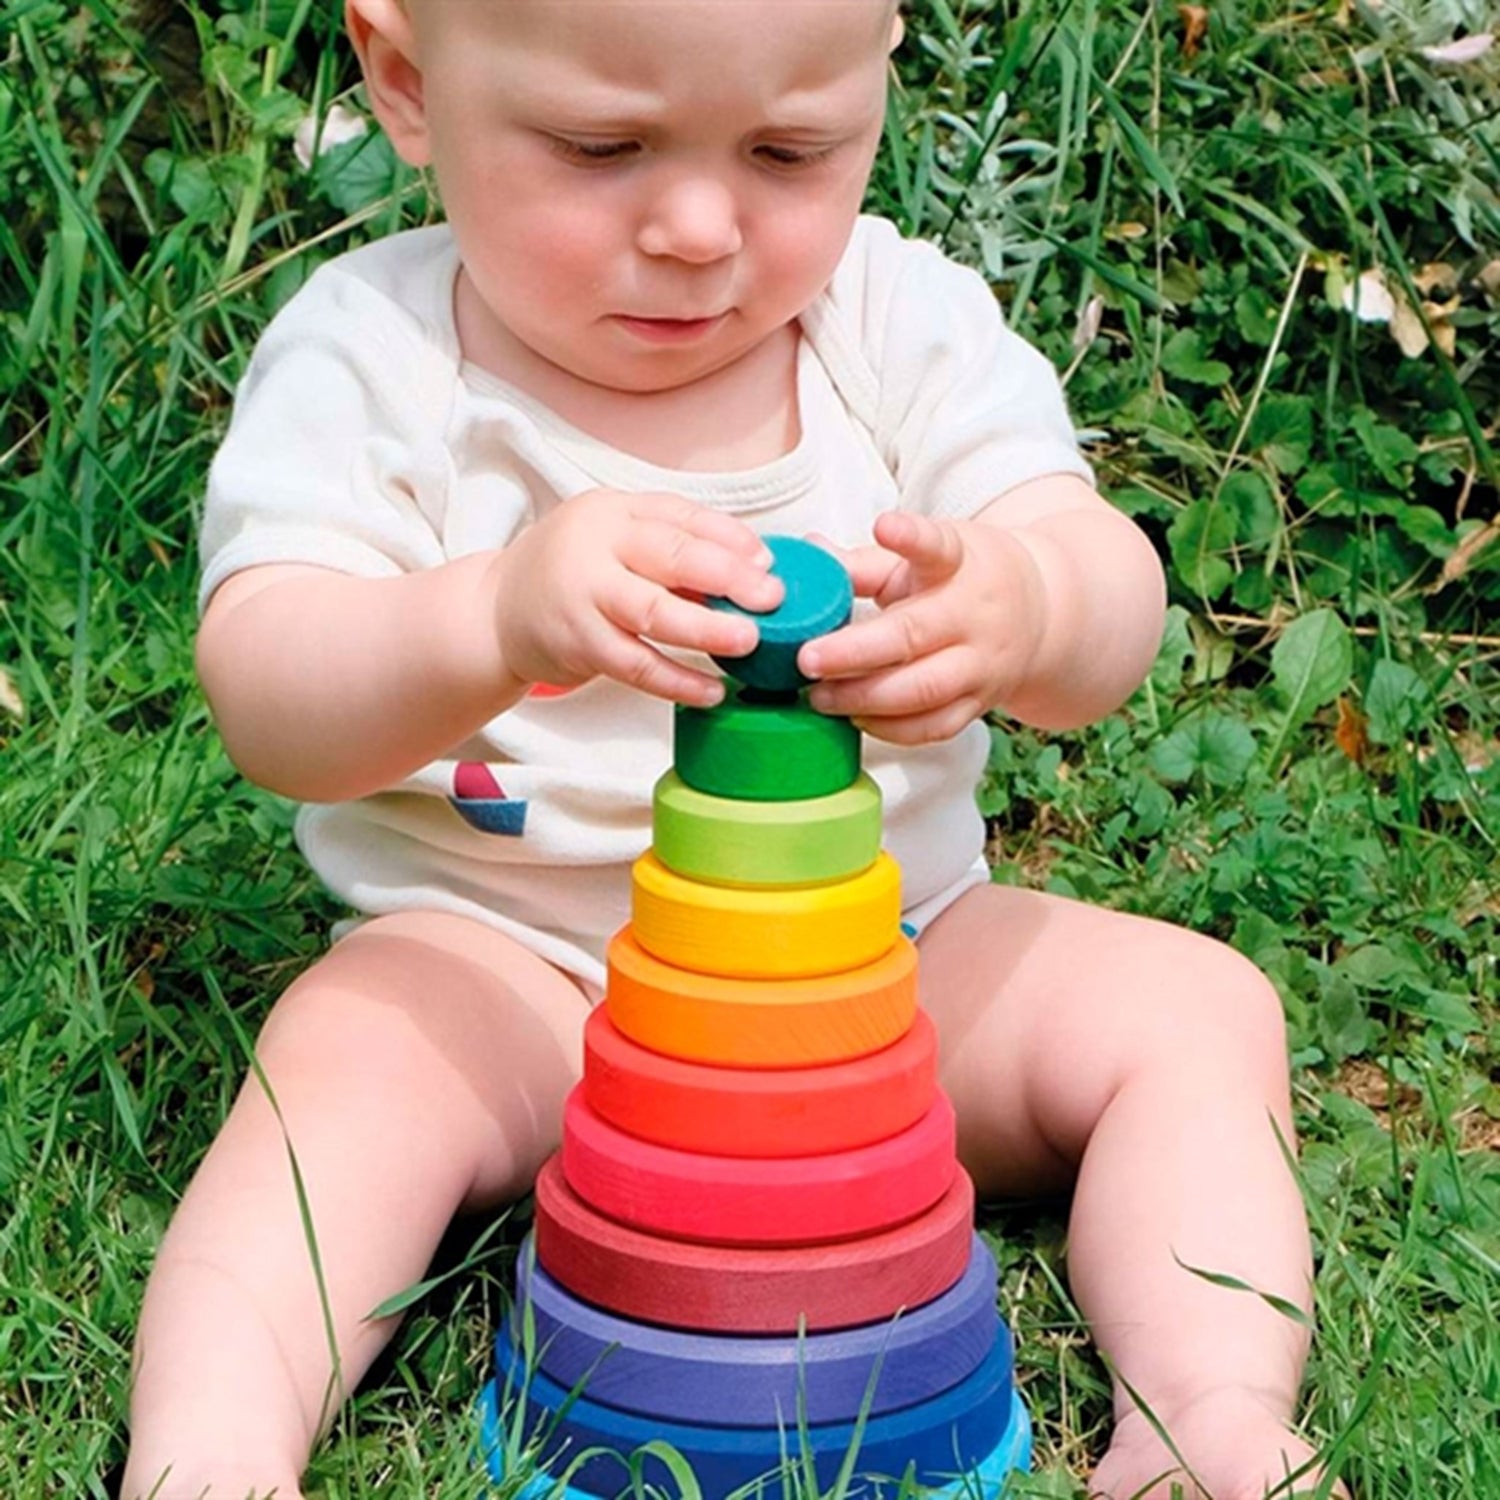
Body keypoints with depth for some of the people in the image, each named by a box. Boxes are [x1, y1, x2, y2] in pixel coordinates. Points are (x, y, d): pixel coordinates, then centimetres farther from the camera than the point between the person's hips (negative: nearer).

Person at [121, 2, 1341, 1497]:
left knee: (1196, 1010, -12)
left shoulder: (905, 323, -6)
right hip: (503, 964, -2)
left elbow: (1115, 599, -16)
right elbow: (269, 698, -24)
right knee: (349, 1060, -30)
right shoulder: (372, 354, -12)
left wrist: (1021, 608, -44)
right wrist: (493, 617, -47)